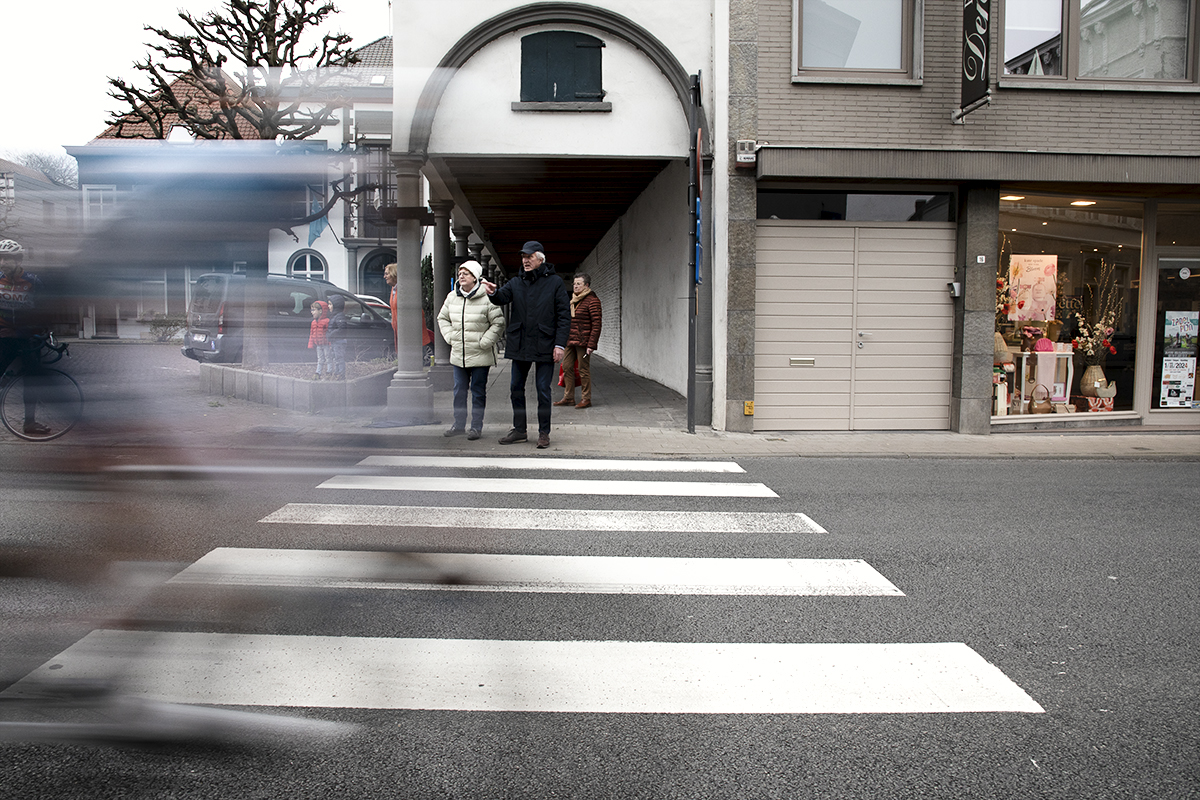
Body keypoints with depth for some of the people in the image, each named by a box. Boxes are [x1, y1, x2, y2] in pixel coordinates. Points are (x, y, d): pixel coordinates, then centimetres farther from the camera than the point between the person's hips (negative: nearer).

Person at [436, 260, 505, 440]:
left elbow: (498, 323, -8)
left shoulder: (486, 298, -11)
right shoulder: (452, 297, 6)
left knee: (478, 391, 3)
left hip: (480, 355, -5)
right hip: (458, 354, 5)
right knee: (459, 390, 11)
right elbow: (442, 318, 20)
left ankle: (476, 427, 12)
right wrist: (449, 336, 7)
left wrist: (484, 342, -12)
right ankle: (459, 424, 23)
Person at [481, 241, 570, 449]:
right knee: (516, 389, 9)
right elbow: (503, 297, -5)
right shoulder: (516, 282, 11)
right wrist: (493, 293, -29)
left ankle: (544, 432, 13)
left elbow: (564, 315, -3)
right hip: (519, 345, 4)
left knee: (543, 391, 1)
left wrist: (560, 344, -11)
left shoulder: (554, 282, 0)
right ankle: (519, 430, 21)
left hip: (544, 346, -4)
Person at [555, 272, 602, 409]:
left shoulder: (592, 300, -9)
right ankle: (568, 398, 14)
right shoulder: (573, 299, 17)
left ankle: (586, 399, 4)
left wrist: (591, 344, -19)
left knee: (583, 370, -4)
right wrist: (565, 340, 16)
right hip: (570, 341, 8)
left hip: (583, 341, -8)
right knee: (567, 367, 7)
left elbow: (596, 324, -14)